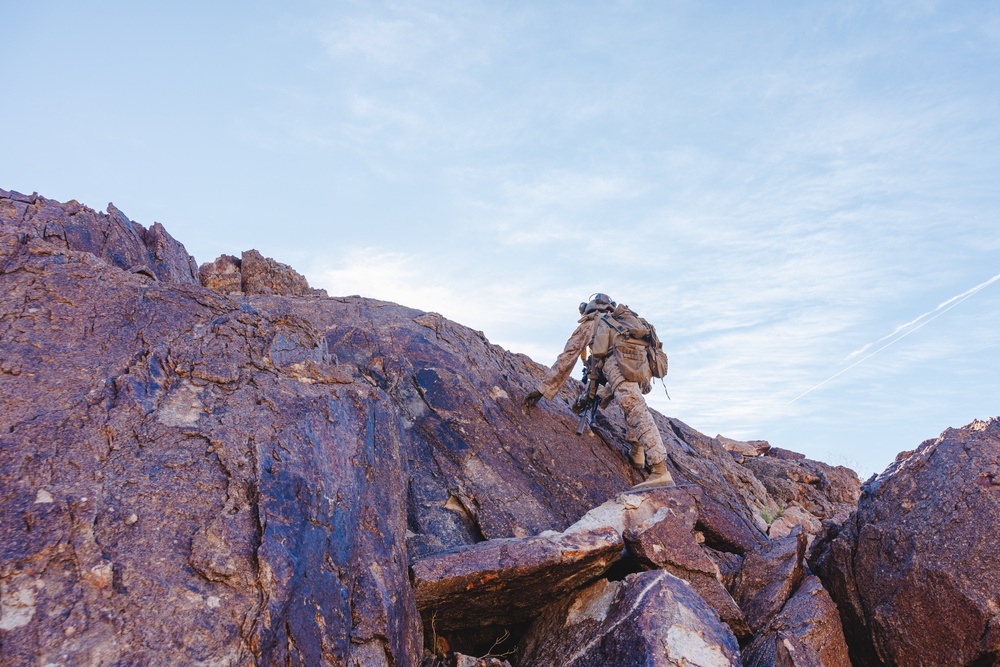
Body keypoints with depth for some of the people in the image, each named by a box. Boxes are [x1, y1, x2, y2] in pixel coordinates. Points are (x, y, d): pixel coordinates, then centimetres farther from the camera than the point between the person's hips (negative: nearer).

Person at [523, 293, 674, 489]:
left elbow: (567, 357, 19)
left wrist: (543, 389, 19)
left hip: (622, 360, -6)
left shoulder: (590, 322, 26)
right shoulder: (622, 319, 42)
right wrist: (612, 393, 52)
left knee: (636, 410, -17)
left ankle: (660, 471, -30)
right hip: (644, 363, 6)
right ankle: (638, 452, 20)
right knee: (633, 401, 32)